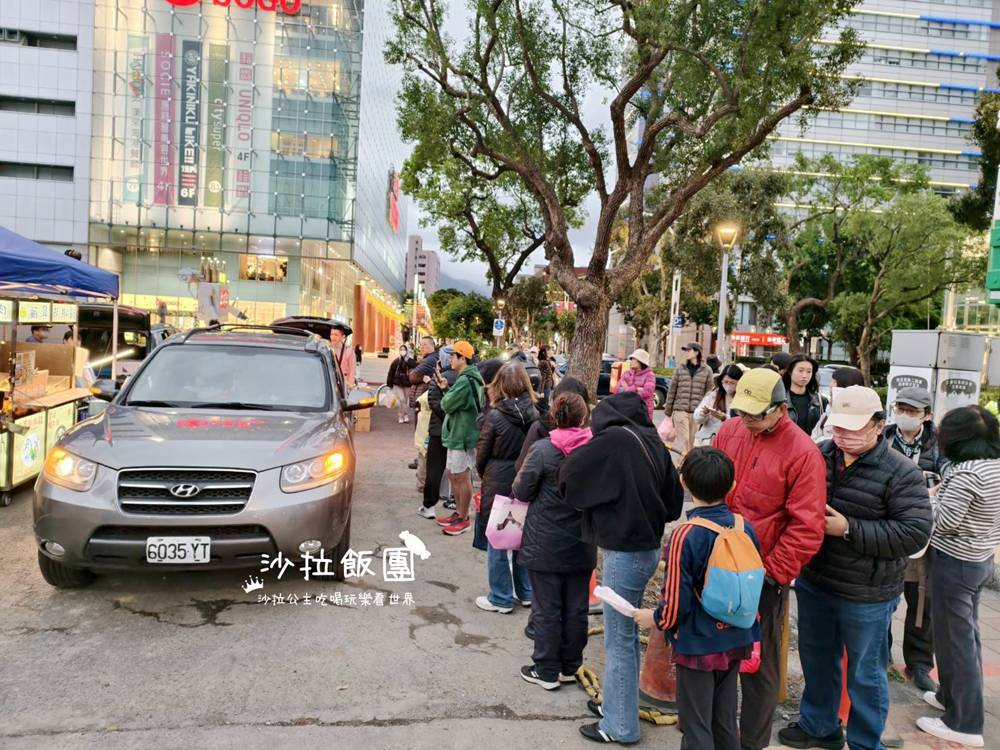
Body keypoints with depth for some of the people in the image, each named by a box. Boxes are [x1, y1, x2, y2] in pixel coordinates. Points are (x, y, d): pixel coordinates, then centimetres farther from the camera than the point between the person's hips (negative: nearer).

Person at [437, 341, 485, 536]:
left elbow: (447, 404, -18)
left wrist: (445, 390, 0)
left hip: (462, 435, -11)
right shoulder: (471, 377, 12)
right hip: (457, 433, 11)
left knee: (462, 477, 0)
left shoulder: (465, 381, -22)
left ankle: (463, 520, 10)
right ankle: (460, 512, 31)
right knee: (453, 475, 19)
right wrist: (447, 388, -2)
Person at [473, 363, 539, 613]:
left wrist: (484, 475, 13)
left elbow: (482, 454, -5)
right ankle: (526, 592, 29)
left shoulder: (495, 416, -14)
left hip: (498, 483, -4)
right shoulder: (534, 415, -6)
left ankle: (501, 599, 17)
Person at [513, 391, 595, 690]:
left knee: (546, 609, 9)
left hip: (546, 545, -3)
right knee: (576, 609, 15)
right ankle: (570, 667, 28)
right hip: (582, 543, 4)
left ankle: (546, 671, 20)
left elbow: (522, 491, -9)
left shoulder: (542, 450, -16)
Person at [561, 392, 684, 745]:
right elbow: (673, 499, 9)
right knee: (627, 634, 20)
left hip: (625, 552, -8)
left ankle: (620, 725, 16)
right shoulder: (653, 441, 4)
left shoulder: (613, 439, -16)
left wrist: (585, 449, 10)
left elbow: (568, 475, -8)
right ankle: (620, 705, 34)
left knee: (618, 640, 4)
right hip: (648, 546, 8)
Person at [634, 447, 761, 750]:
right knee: (725, 721, 21)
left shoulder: (685, 536, -24)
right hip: (736, 642, 5)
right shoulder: (745, 529, -8)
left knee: (696, 726, 11)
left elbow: (676, 602, -20)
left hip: (698, 646, -5)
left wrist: (656, 620, -1)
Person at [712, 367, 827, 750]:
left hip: (763, 576, -5)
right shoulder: (729, 431, 1)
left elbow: (806, 528, -16)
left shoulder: (803, 452, -15)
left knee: (758, 664, 11)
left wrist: (771, 574, -15)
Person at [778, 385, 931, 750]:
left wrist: (849, 529, -24)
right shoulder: (819, 454, -2)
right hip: (813, 583, 5)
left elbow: (915, 533, -20)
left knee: (864, 674, 14)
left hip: (866, 596, -5)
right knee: (817, 661, 22)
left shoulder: (900, 473, -15)